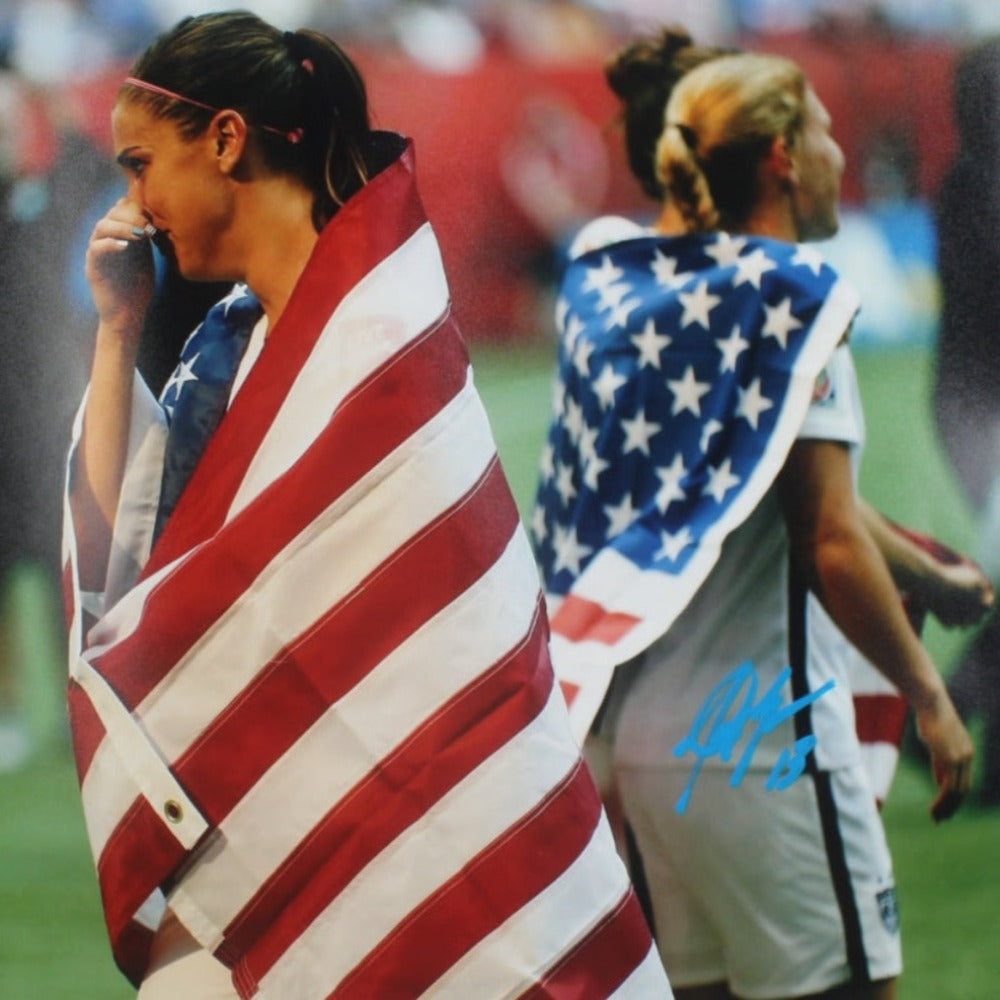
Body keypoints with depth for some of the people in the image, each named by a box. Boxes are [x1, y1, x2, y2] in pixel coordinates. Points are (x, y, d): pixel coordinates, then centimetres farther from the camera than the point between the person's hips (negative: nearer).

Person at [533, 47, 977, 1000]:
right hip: (758, 731, -8)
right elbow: (831, 544, -13)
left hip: (639, 731, 8)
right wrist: (928, 694, -3)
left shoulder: (611, 290, 10)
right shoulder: (790, 293, -10)